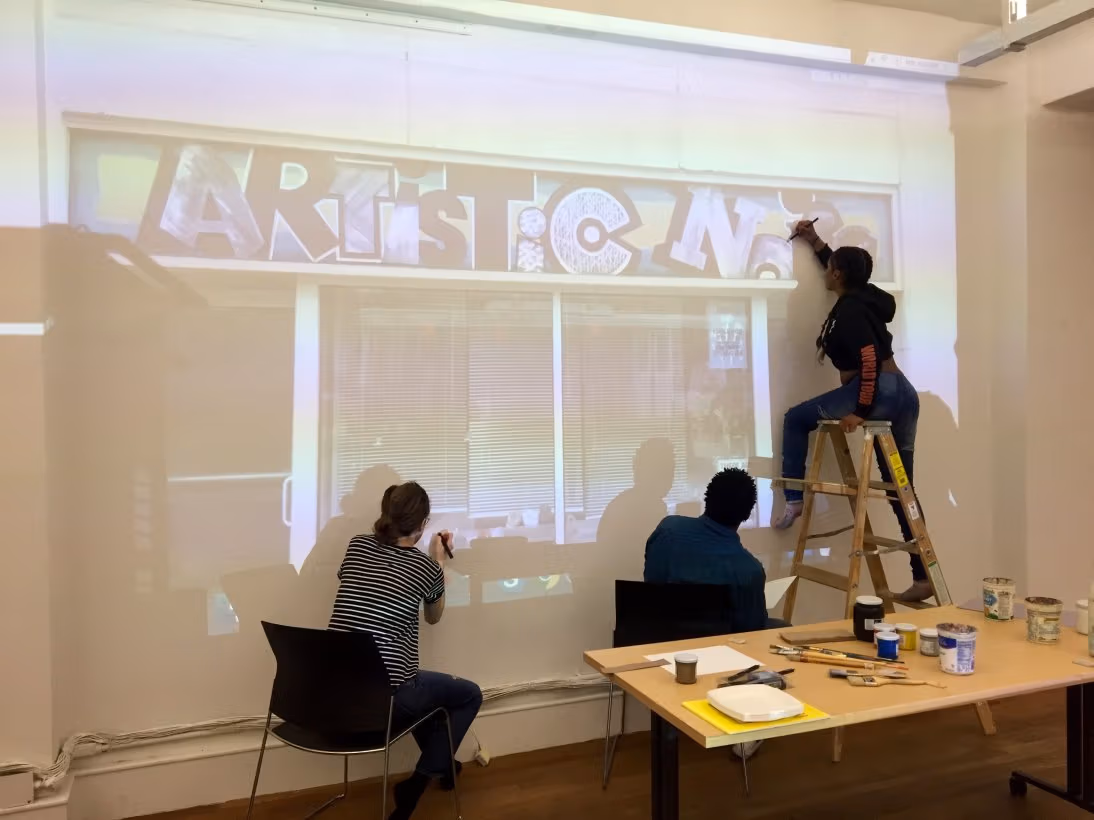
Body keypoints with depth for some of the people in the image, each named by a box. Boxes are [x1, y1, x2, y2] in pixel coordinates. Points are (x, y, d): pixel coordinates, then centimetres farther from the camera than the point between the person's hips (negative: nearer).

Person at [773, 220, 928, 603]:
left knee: (796, 418, 5)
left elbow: (870, 361, -20)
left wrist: (861, 411, -19)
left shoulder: (849, 311, -10)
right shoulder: (864, 297, 16)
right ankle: (923, 577, 12)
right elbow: (844, 270, 40)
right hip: (903, 394, 9)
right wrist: (815, 241, 42)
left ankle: (794, 500, 3)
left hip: (879, 393, -9)